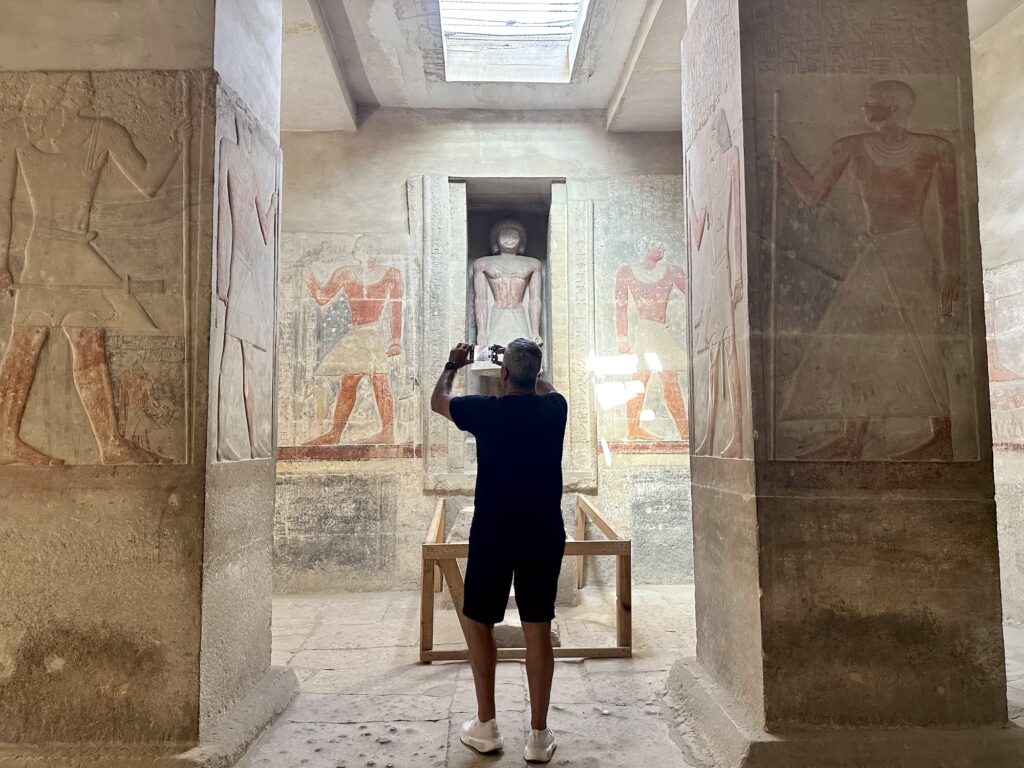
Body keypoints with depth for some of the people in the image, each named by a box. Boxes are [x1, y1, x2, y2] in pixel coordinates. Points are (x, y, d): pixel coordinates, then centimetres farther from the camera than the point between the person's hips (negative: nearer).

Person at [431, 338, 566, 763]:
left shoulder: (485, 410, -9)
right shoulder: (554, 408, -2)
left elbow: (437, 400, 12)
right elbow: (545, 387, 25)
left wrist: (452, 366, 28)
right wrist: (523, 363, 35)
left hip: (492, 535, -2)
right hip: (544, 535, 2)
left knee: (480, 625, 14)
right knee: (538, 630, 8)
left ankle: (486, 727, 22)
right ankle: (539, 735, 15)